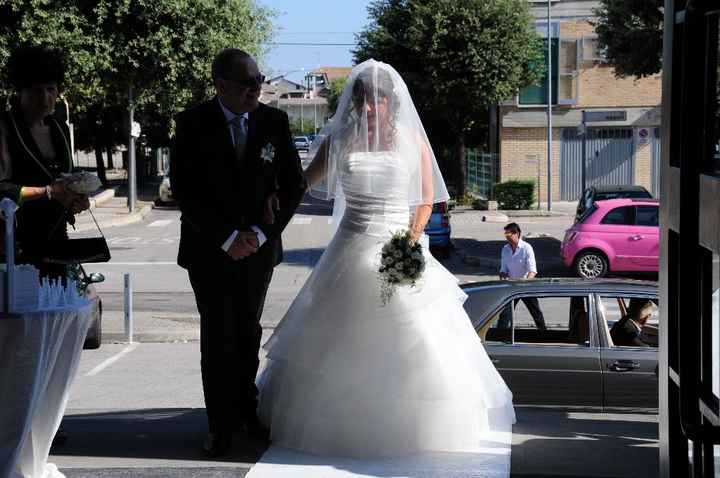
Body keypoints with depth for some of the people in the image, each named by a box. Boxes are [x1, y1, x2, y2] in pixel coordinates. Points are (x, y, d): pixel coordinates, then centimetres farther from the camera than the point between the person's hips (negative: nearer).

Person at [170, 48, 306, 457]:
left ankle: (247, 412, 22)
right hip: (209, 248, -2)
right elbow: (184, 189, -10)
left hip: (257, 246, 2)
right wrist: (227, 238, -14)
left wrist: (261, 234, -8)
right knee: (219, 336, 1)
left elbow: (294, 184, 2)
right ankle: (221, 424, 8)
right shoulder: (193, 124, -8)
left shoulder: (274, 121, -1)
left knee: (249, 333, 11)